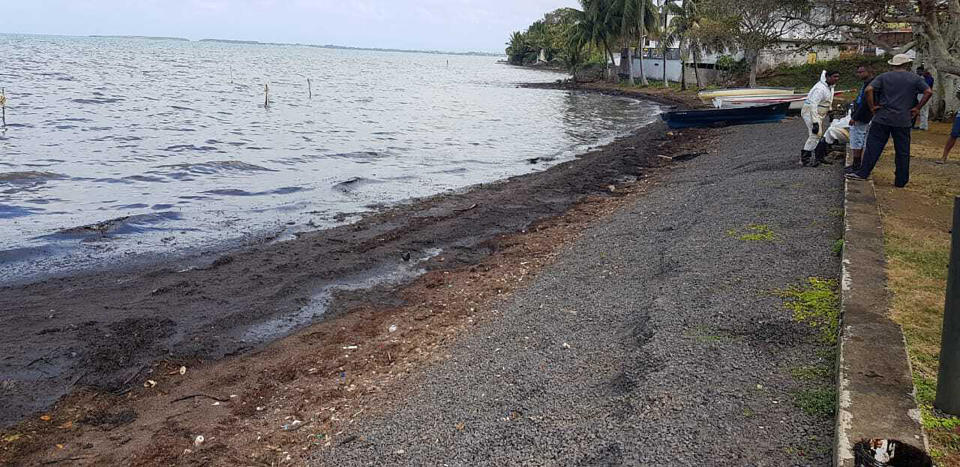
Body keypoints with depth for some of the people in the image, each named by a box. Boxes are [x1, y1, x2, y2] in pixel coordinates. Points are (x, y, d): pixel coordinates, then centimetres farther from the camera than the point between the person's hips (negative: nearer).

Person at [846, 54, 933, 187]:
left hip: (882, 118, 0)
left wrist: (872, 106, -3)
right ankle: (901, 181, 12)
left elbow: (869, 89, -10)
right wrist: (917, 108, 2)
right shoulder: (915, 78, 4)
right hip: (903, 121, 0)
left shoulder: (884, 77, 3)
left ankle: (863, 173, 0)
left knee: (873, 146, 4)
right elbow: (928, 92, -4)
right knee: (902, 151, 7)